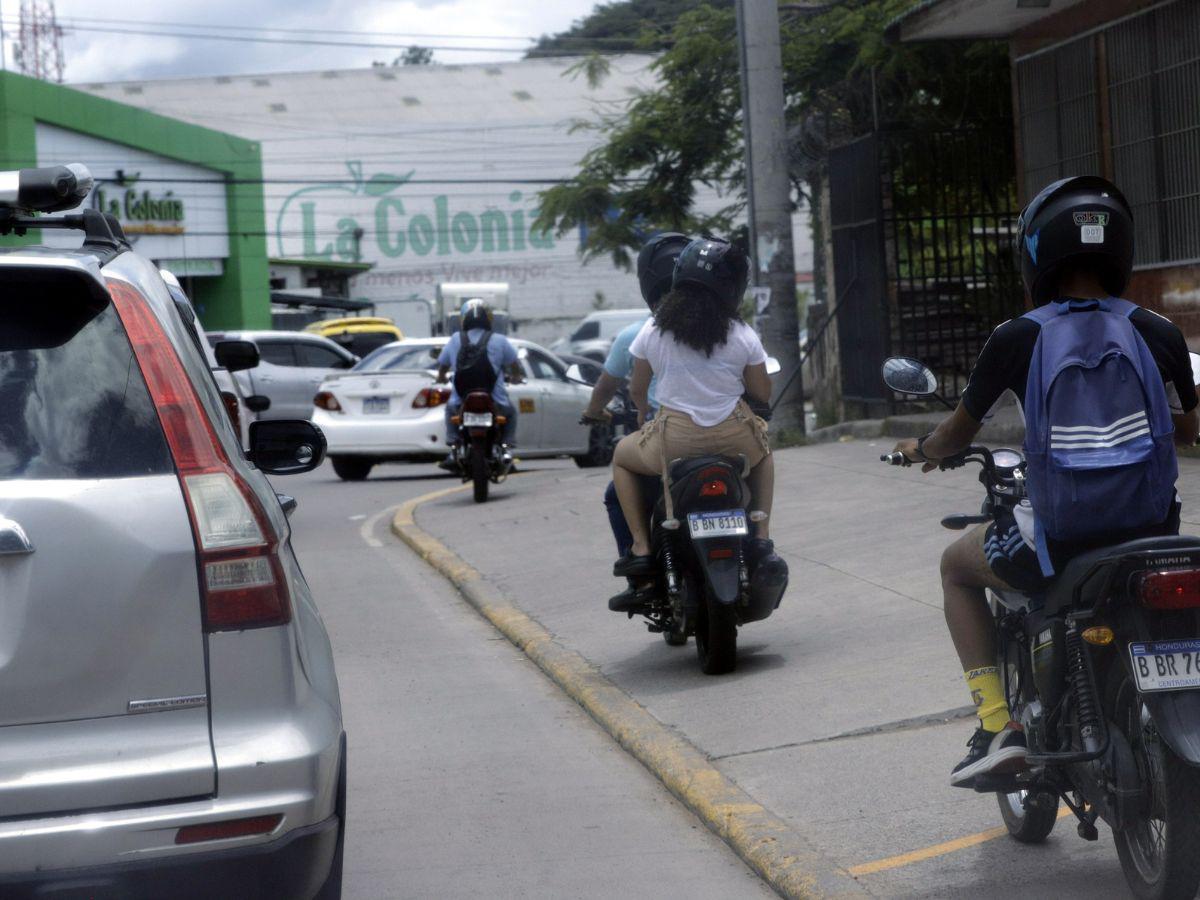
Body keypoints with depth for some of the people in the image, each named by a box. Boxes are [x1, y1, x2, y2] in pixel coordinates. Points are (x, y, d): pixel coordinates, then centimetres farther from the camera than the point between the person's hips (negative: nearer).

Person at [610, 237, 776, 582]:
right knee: (763, 452, 36)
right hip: (734, 439, 1)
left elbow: (637, 389, 8)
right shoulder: (742, 336, -4)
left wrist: (644, 410, 30)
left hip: (674, 441, -1)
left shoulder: (653, 331, -3)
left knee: (623, 456, 28)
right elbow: (763, 392, 4)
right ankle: (762, 534, 19)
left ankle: (641, 547, 14)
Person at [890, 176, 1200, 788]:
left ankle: (997, 725, 12)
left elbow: (957, 434, 6)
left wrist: (922, 449, 29)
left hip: (1059, 536, -3)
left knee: (957, 566, 26)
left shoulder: (1018, 338, -6)